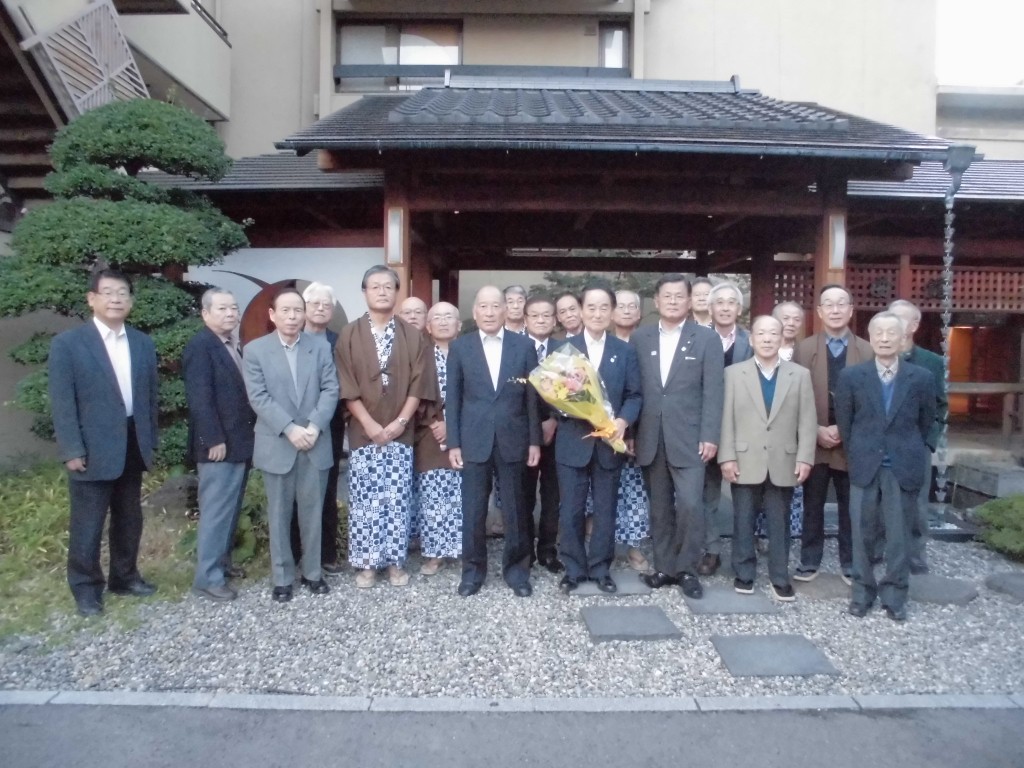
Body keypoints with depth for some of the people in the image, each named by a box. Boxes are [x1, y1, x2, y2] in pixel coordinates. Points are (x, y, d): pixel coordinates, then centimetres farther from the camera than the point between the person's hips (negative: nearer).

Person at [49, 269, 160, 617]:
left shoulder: (143, 343, 8)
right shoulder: (67, 343, -6)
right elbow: (61, 401, -9)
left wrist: (150, 441, 8)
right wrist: (71, 450, -13)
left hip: (133, 445, 5)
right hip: (93, 449, -4)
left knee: (129, 519, 15)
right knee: (87, 523, 5)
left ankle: (124, 576, 31)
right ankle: (86, 588, 21)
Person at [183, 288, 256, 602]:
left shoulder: (235, 346, 15)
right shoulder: (200, 346, -12)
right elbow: (200, 398, -19)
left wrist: (249, 434, 12)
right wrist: (214, 440, -22)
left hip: (241, 441, 9)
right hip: (219, 445, -9)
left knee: (231, 509, 17)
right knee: (216, 511, -3)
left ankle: (222, 560, 30)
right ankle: (207, 577, 6)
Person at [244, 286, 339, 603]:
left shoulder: (321, 348, 5)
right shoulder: (255, 350, 0)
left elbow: (330, 390, -1)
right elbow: (258, 397, -8)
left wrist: (314, 426, -15)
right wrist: (290, 429, -17)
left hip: (315, 444, 1)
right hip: (277, 446, -1)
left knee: (312, 512, 10)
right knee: (279, 514, 8)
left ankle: (312, 572, 24)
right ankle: (281, 577, 21)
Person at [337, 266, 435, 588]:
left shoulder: (413, 336, 5)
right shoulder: (349, 335, 2)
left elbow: (419, 383, 0)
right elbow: (346, 386, -3)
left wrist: (400, 422, -10)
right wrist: (370, 424, -11)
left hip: (400, 432, 1)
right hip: (363, 432, 0)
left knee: (397, 499, 3)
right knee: (364, 500, 3)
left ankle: (396, 562, 15)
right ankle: (366, 563, 15)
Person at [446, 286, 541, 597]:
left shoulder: (524, 346, 3)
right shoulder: (459, 347, 3)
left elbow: (533, 396, 3)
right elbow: (453, 398, 2)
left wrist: (535, 441, 0)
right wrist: (453, 443, -2)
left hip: (512, 440, 0)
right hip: (474, 441, 0)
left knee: (515, 510, 9)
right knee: (472, 511, 8)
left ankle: (516, 568, 25)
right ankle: (473, 568, 24)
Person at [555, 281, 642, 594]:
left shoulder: (625, 351, 7)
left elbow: (634, 395, 3)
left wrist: (623, 420, -16)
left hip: (609, 442, 1)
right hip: (572, 441, -1)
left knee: (605, 509, 11)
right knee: (570, 510, 5)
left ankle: (600, 568, 25)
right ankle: (573, 568, 20)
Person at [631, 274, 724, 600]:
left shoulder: (707, 339, 1)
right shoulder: (640, 338, 8)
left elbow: (713, 392, -4)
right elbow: (633, 388, 7)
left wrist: (710, 436, -10)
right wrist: (630, 432, 3)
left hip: (688, 438, -2)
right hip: (650, 439, 3)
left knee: (689, 505, -7)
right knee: (660, 508, 10)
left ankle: (687, 569, 12)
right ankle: (664, 567, 23)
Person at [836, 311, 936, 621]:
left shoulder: (922, 378, -2)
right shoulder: (851, 376, -2)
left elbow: (926, 423, 10)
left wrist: (908, 452, 14)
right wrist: (858, 455, 9)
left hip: (904, 467, 0)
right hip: (865, 466, 0)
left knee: (899, 536, 7)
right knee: (862, 534, 7)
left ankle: (894, 596, 22)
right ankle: (862, 592, 22)